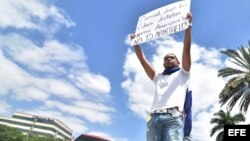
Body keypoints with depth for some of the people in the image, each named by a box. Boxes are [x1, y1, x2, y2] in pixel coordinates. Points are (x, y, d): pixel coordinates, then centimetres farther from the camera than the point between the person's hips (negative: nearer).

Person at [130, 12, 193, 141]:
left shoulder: (182, 74, 25)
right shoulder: (158, 77, 34)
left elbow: (186, 49, 15)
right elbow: (143, 60, 29)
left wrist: (188, 25, 9)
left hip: (173, 117, -3)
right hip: (154, 118, 4)